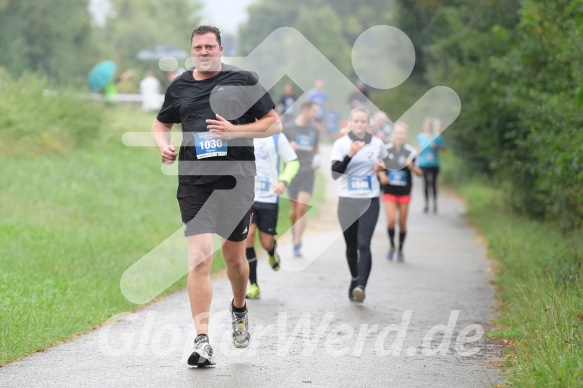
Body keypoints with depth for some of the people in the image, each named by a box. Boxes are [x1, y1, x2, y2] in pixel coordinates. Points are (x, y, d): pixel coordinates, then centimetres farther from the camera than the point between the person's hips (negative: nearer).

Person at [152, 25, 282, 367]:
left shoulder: (243, 81, 3)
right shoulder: (180, 86, 11)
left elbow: (274, 123, 2)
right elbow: (161, 124, 26)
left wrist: (235, 130, -12)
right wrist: (164, 145, 4)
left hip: (236, 177, -1)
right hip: (194, 180, 1)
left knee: (234, 256, 11)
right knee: (199, 257, -12)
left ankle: (239, 308, 44)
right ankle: (202, 341, -13)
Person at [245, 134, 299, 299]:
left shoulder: (277, 137, -4)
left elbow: (293, 162, -1)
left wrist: (284, 181, -17)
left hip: (269, 197, -1)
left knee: (266, 242, 1)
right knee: (247, 236, -14)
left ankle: (272, 254, 43)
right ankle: (253, 286, -3)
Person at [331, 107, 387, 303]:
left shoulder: (377, 143, 4)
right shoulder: (341, 143, -1)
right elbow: (335, 172, -11)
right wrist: (350, 155, -24)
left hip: (370, 201, 0)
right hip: (347, 201, 1)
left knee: (363, 245, -15)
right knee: (351, 246, 8)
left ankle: (360, 286, -23)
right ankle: (355, 279, 30)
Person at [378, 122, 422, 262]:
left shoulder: (410, 152, -5)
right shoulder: (385, 149, -3)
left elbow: (420, 173, -2)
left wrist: (412, 167, -22)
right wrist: (382, 174, -8)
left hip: (404, 192, 0)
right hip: (389, 191, 0)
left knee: (402, 223, 6)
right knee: (391, 221, -13)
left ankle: (400, 250, 24)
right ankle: (392, 246, 12)